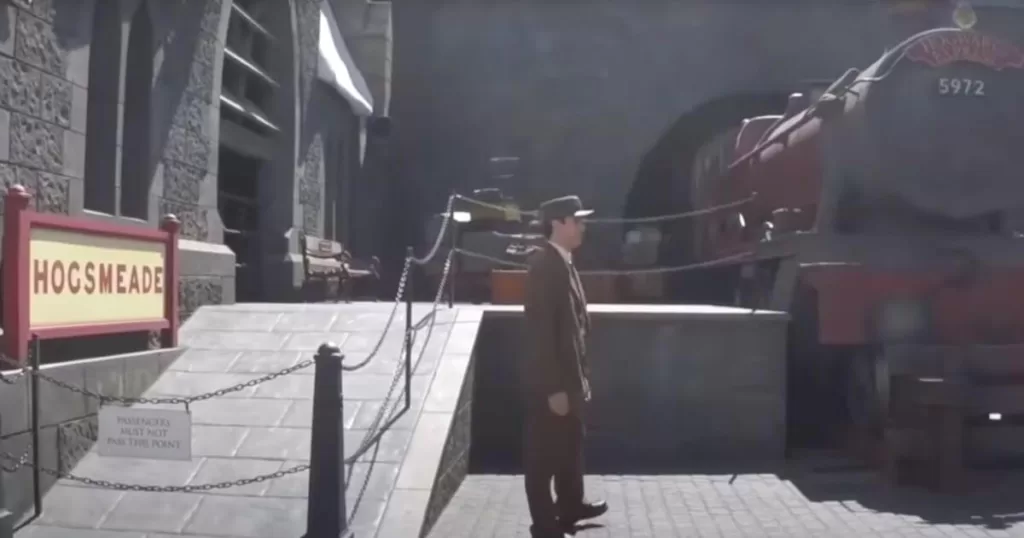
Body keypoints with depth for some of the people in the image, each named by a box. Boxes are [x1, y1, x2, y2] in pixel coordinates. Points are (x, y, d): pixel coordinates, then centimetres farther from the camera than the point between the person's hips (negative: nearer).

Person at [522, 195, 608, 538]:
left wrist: (579, 377, 16)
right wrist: (554, 388, -23)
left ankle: (570, 508, 39)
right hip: (549, 383, -9)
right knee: (544, 454, 4)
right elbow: (541, 331, -23)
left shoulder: (564, 264, 10)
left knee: (570, 447, 22)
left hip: (567, 378, 10)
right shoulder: (544, 265, -19)